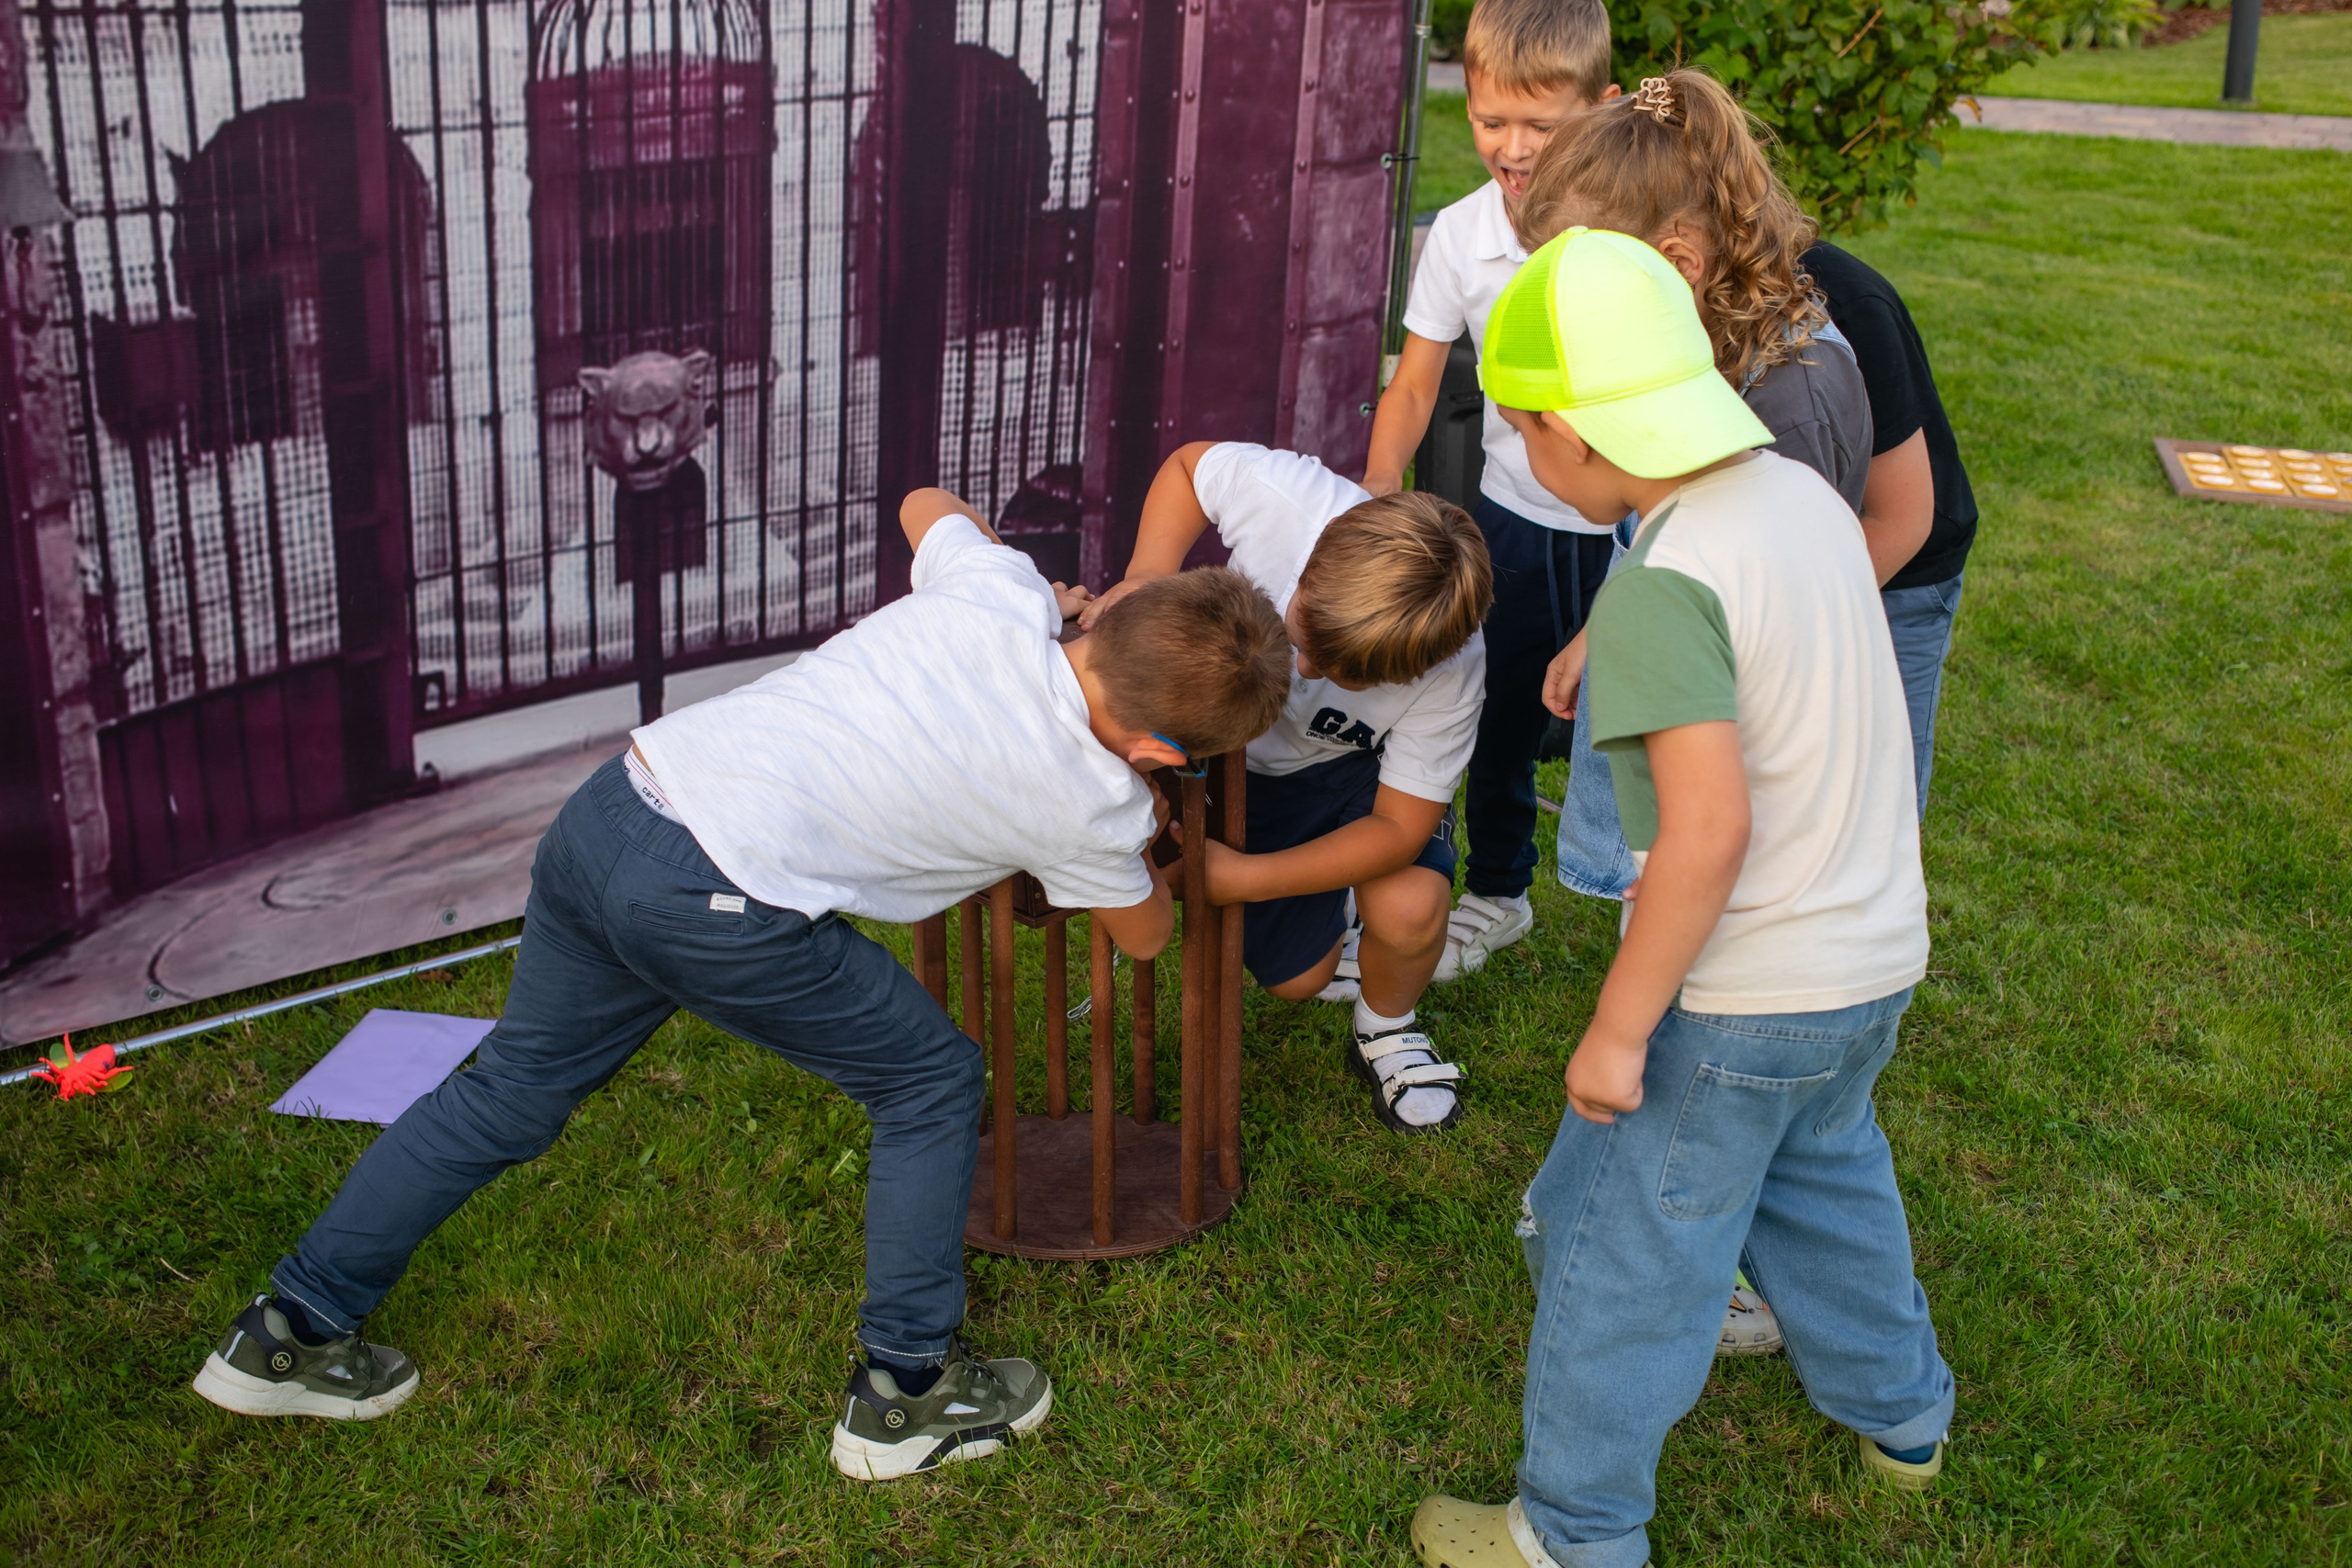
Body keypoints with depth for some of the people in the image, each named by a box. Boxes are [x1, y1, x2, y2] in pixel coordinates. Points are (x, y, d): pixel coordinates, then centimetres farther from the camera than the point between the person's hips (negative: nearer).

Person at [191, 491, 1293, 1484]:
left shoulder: (997, 585, 6)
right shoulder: (1093, 802, -3)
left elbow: (925, 507, 31)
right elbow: (1145, 934, 20)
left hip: (608, 808, 7)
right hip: (717, 908, -7)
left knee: (513, 1089, 24)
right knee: (932, 1084, 15)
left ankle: (289, 1336, 38)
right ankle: (906, 1393, 25)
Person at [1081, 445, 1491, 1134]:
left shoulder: (1451, 673, -38)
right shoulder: (1282, 494, -39)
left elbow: (1399, 827, -27)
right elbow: (1189, 463, -15)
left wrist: (1244, 880, -36)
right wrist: (1150, 573, -33)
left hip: (1357, 764, -2)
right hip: (1243, 751, 2)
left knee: (1408, 910, -30)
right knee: (1297, 977, 4)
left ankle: (1386, 1032, 4)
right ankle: (1326, 905, 41)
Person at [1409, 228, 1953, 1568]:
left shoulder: (1662, 588, -27)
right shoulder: (1802, 492, -1)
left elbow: (1709, 832, -30)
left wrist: (1617, 1031, -21)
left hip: (1741, 998, -9)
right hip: (1876, 955, 9)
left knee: (1621, 1250, 9)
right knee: (1823, 1173, 33)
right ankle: (1899, 1414, 53)